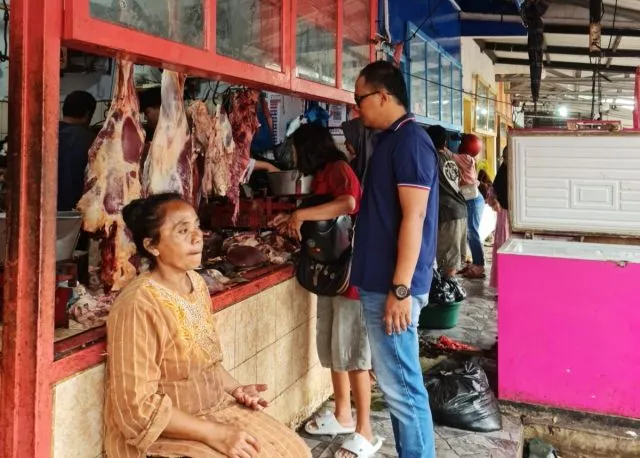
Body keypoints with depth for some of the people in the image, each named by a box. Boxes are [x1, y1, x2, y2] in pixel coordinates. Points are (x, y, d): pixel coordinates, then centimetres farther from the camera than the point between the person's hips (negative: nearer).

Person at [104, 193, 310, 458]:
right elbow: (139, 406, -21)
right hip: (165, 434, -7)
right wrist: (215, 434, -21)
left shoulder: (196, 283, 3)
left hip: (217, 408, 7)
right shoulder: (138, 306, -22)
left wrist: (235, 389, 0)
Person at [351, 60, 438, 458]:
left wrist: (400, 290, -22)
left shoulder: (410, 141, -15)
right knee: (397, 382, 17)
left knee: (401, 385, -2)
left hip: (393, 287, -10)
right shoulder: (391, 140, 15)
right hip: (381, 283, 10)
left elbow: (414, 218, -21)